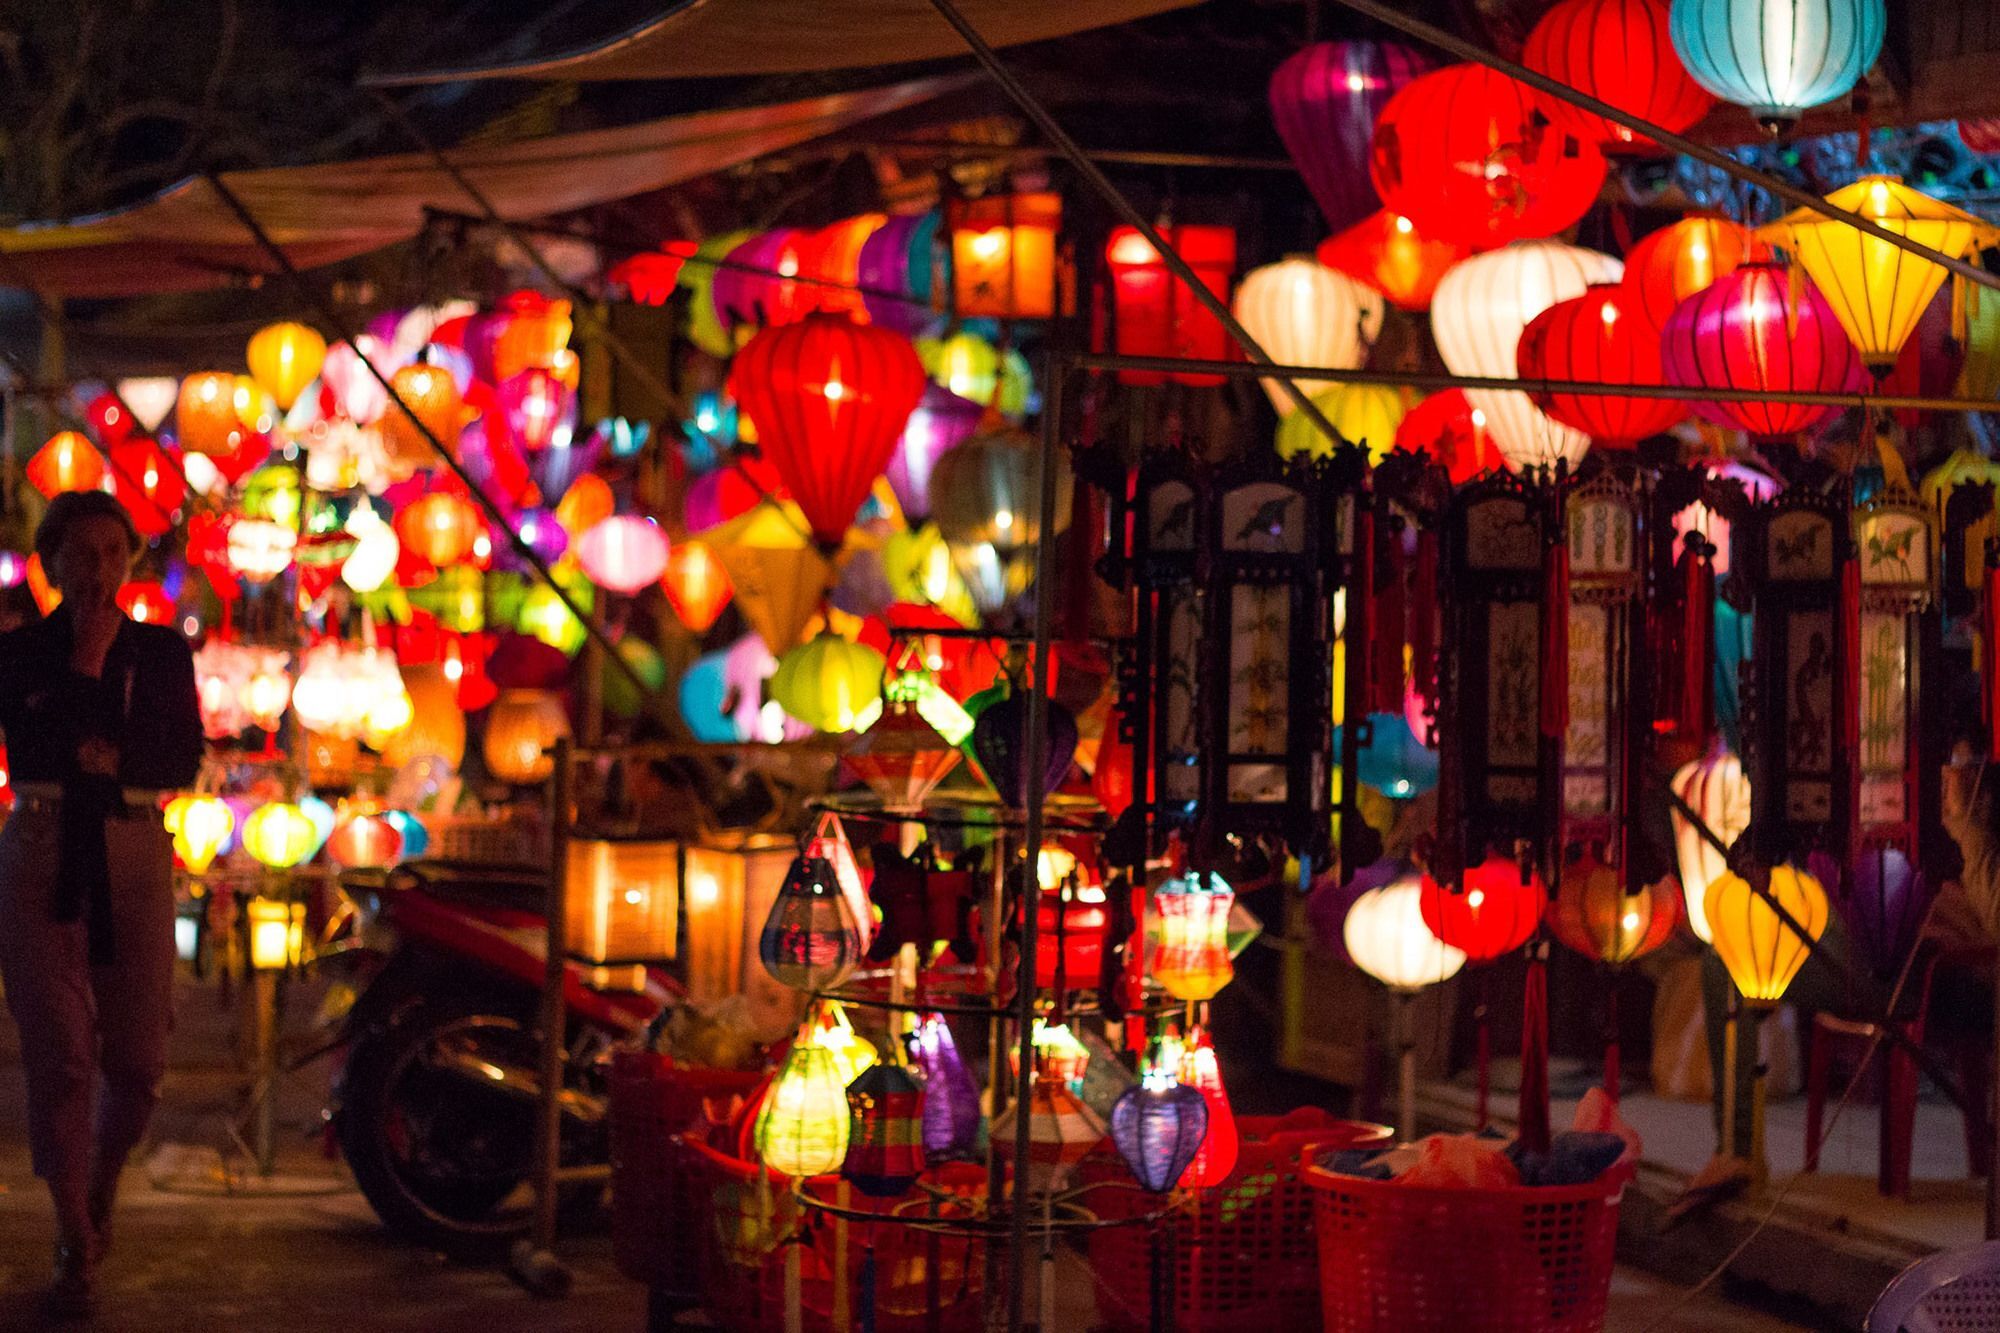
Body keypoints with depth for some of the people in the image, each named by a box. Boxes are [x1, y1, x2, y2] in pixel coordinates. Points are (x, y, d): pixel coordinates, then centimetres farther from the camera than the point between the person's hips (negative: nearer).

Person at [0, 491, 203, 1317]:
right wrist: (84, 667, -8)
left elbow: (184, 762, 0)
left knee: (138, 1058, -1)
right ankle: (76, 1244, 1)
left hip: (134, 857, 1)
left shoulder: (162, 652, 8)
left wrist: (116, 761, -13)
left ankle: (100, 1185, 30)